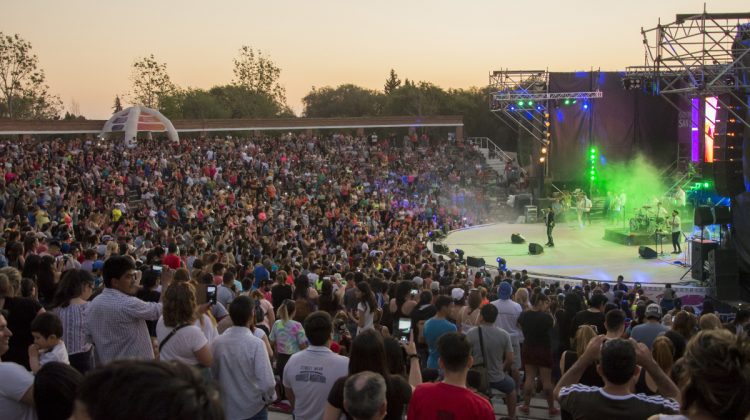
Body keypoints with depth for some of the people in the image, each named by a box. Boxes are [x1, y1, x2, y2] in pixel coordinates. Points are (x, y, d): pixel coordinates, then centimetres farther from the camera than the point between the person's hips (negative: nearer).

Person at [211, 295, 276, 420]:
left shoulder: (217, 343, -6)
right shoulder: (256, 344, -20)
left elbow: (213, 375, 5)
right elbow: (266, 382, -22)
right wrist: (269, 398, -2)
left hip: (226, 410, 4)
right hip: (253, 409, -4)